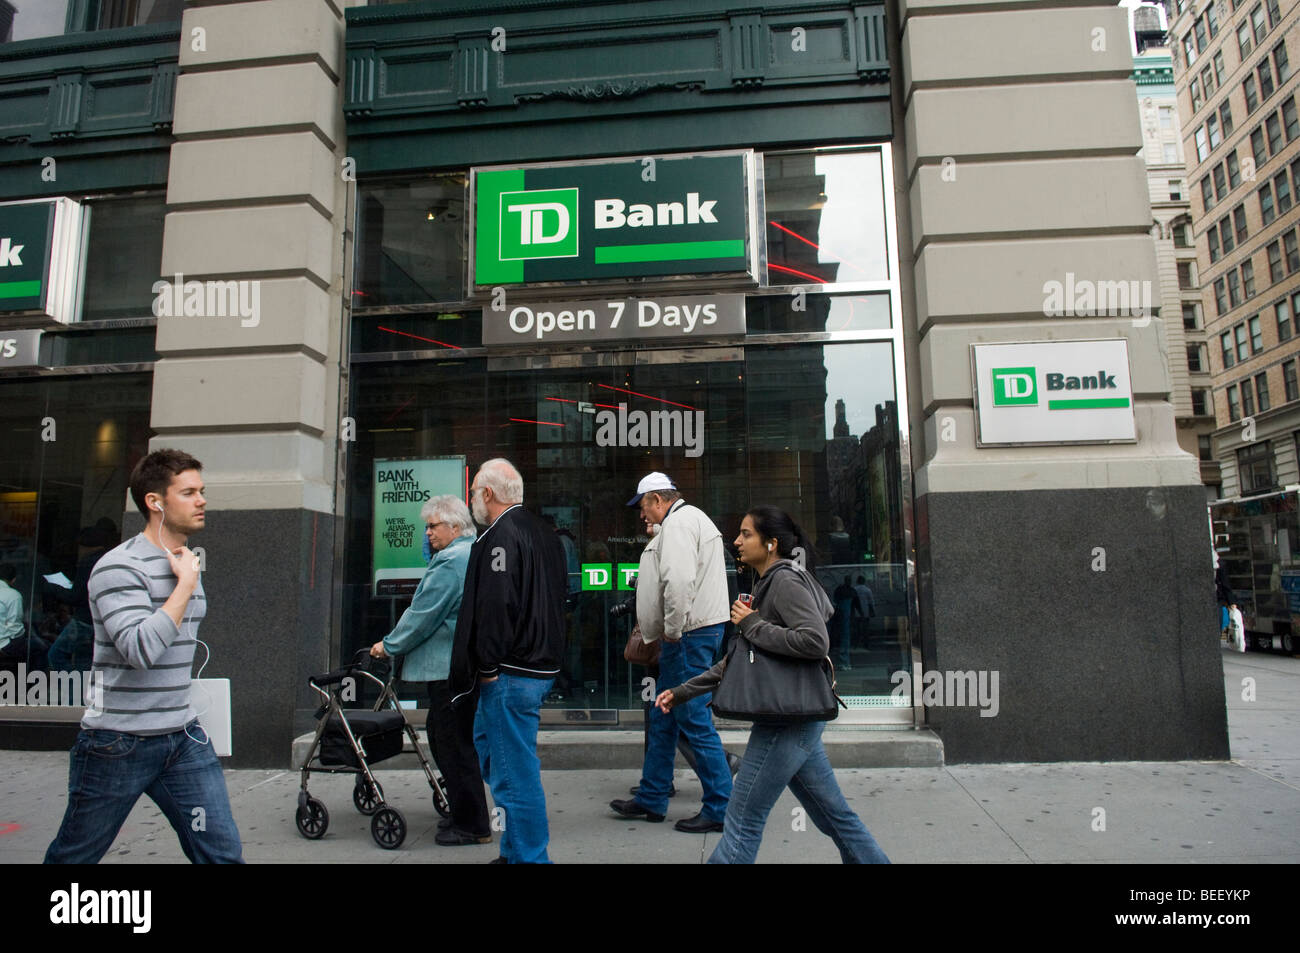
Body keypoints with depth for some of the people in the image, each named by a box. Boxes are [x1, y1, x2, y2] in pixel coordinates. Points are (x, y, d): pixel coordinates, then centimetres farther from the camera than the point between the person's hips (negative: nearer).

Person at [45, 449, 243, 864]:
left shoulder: (188, 563, 10)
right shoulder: (119, 567, -15)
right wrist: (186, 583, -21)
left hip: (184, 738, 6)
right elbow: (142, 649, -29)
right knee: (74, 856, 15)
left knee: (223, 852, -1)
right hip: (118, 744, -6)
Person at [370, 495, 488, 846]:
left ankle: (472, 827, 9)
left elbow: (423, 615, -15)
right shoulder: (473, 554, 17)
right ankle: (464, 813, 28)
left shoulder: (452, 560, -17)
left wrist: (389, 646, -2)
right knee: (442, 736, 19)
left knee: (454, 745, -1)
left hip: (450, 669, -11)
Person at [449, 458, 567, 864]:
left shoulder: (501, 536, -16)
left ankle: (527, 855, 9)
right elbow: (561, 594, 19)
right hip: (543, 663, 11)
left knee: (516, 773, -1)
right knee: (488, 740, 23)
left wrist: (488, 668, -16)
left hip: (511, 673, -11)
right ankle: (515, 849, 33)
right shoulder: (544, 533, 14)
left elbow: (496, 607, -24)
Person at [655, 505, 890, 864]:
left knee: (743, 821, -2)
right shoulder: (767, 584, 17)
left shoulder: (786, 581, -13)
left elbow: (816, 642, -28)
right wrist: (684, 691, 16)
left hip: (789, 719, -10)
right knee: (835, 815, 16)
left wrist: (752, 625, -19)